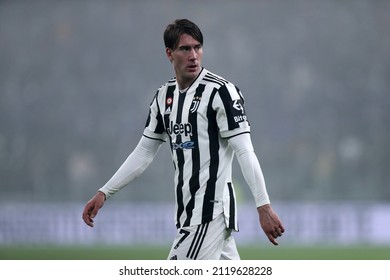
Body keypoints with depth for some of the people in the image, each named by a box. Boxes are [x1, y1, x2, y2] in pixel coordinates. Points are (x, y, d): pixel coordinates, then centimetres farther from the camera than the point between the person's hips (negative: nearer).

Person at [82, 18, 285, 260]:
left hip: (211, 210, -7)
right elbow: (143, 153, 19)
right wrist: (104, 193, 14)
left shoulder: (220, 91, -10)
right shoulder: (165, 96, 12)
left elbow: (245, 152, -14)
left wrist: (264, 206, -20)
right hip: (188, 211, 7)